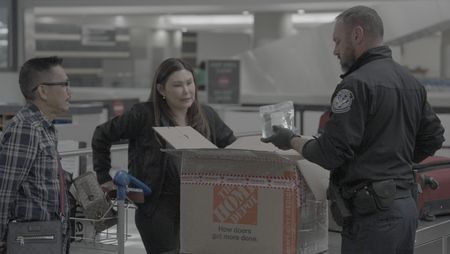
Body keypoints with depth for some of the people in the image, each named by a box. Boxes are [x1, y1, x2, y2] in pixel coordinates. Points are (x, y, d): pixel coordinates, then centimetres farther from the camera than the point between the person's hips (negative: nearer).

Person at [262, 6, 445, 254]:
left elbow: (330, 154, -17)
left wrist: (292, 140, -1)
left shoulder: (357, 84, -14)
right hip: (406, 205, 9)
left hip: (373, 213, -9)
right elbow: (433, 137, 18)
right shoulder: (411, 81, 13)